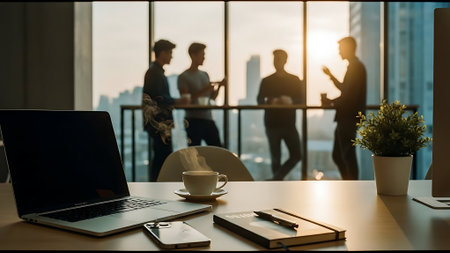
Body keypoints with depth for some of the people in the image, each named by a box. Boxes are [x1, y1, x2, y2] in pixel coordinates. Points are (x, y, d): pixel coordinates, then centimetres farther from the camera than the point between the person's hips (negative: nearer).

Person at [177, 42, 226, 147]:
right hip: (193, 120, -6)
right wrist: (204, 90, -18)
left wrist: (219, 86, -1)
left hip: (208, 119, 6)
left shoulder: (205, 75, 14)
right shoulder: (183, 77, -5)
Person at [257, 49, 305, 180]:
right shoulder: (266, 81, 8)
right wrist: (271, 102, -21)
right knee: (275, 157, 2)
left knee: (296, 155, -6)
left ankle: (276, 179, 6)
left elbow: (301, 100, 4)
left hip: (289, 123, 1)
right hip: (272, 124, -1)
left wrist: (290, 101, -18)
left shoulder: (295, 80, 9)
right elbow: (260, 100, 1)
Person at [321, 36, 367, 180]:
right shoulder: (355, 66, 17)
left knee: (348, 157, -4)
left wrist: (330, 102, -9)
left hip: (349, 118, -10)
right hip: (346, 119, 10)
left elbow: (349, 96, -21)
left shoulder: (355, 67, -14)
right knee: (338, 155, 14)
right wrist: (331, 75, 28)